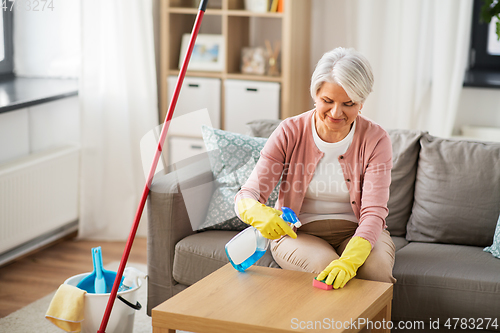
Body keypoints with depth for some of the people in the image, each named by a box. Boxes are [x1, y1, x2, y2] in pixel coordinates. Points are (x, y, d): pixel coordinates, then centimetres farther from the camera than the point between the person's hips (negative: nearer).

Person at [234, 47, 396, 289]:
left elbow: (373, 212, -20)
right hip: (298, 232, 0)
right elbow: (247, 196, -14)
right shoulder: (290, 132, -9)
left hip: (357, 233, 1)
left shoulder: (375, 140, -10)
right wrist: (259, 213, -41)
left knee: (376, 267, -31)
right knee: (325, 267, -33)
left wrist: (349, 259, -41)